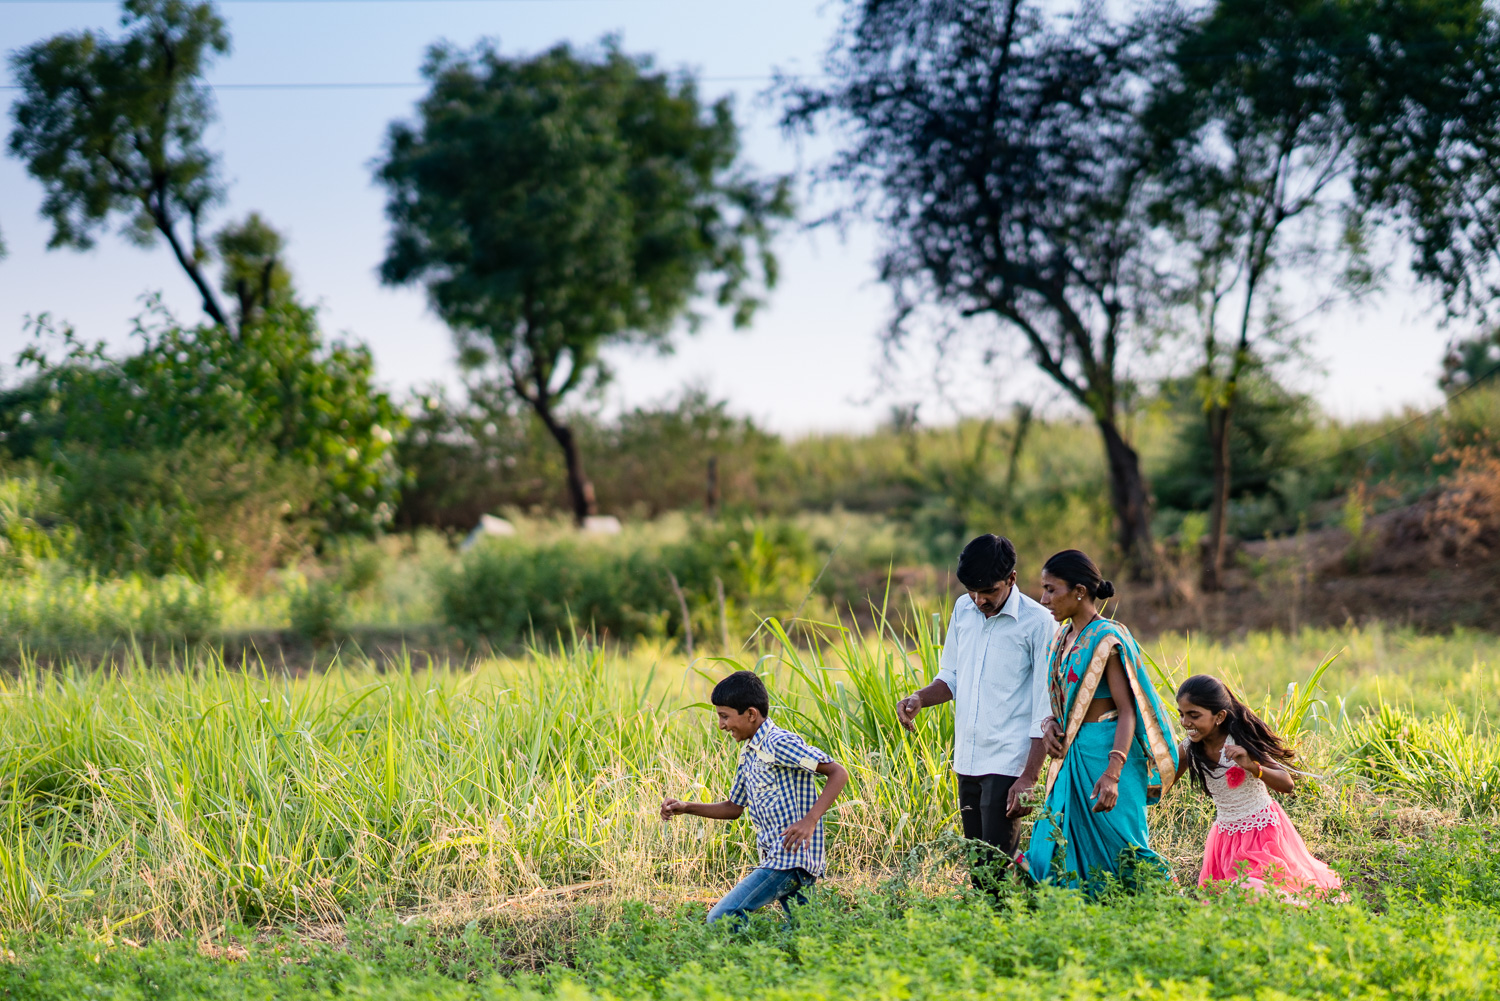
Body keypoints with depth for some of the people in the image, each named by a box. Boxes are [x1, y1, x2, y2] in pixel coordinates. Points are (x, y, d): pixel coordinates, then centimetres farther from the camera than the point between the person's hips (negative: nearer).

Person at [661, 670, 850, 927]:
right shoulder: (748, 754, 17)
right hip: (777, 858, 10)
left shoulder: (780, 744, -13)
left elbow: (838, 773, -17)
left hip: (790, 860, -10)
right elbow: (734, 807, 26)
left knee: (720, 921, -18)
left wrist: (809, 821, -27)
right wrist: (686, 808, 12)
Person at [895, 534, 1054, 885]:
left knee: (995, 871, -11)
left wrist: (1028, 779, -15)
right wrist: (919, 699, -1)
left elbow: (1045, 710, -10)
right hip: (967, 760, 6)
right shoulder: (963, 609, 9)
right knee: (976, 866, 10)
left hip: (1007, 763, -6)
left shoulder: (1037, 622, -9)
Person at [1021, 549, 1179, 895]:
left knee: (1117, 846, -5)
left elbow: (1127, 712, -17)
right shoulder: (1064, 636, 12)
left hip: (1105, 752, -8)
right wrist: (1049, 723, -2)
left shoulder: (1106, 640, -14)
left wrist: (1112, 772, -27)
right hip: (1072, 755, 8)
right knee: (1053, 850, 6)